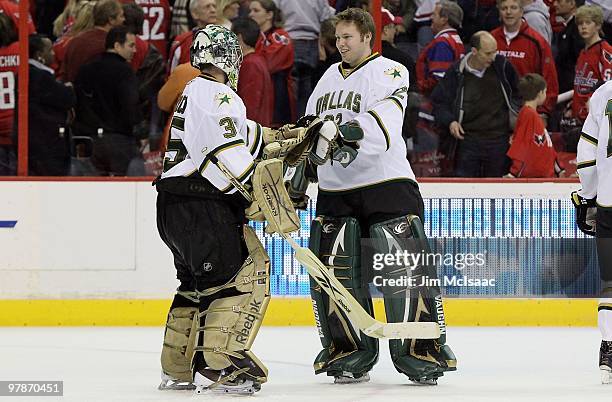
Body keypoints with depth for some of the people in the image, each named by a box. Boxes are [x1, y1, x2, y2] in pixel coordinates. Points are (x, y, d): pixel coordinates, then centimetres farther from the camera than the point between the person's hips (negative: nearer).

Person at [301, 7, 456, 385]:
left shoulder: (388, 72, -5)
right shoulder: (329, 78, 17)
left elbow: (385, 118, -22)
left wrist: (354, 129, -38)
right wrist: (301, 170, 18)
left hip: (386, 185, -6)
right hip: (335, 191, 6)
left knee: (406, 271, -11)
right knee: (332, 275, 1)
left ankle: (423, 351, -6)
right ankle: (350, 352, 11)